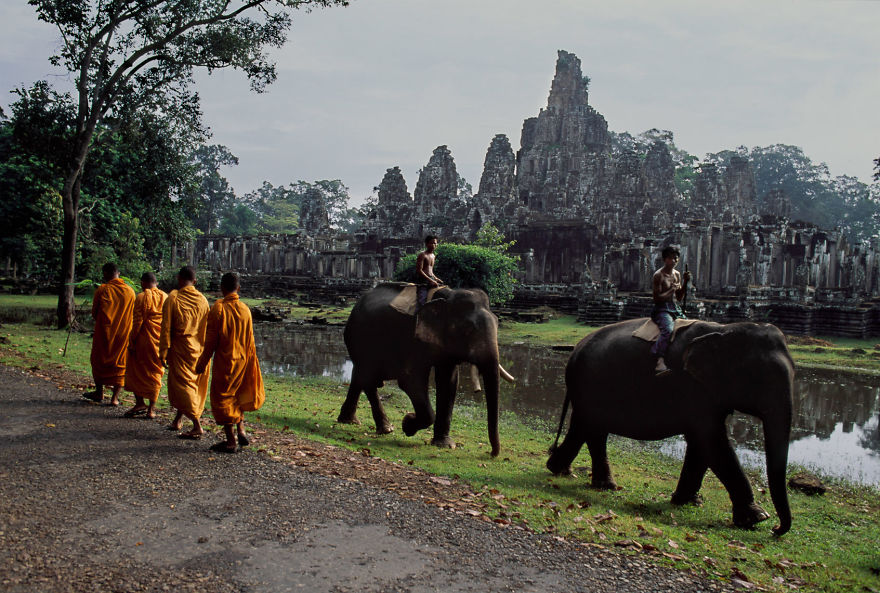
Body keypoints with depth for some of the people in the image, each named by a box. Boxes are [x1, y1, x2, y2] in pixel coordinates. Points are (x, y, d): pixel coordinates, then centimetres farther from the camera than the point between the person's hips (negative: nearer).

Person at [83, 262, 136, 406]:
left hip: (104, 331, -2)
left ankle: (99, 393, 24)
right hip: (124, 333, 2)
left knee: (99, 361, 16)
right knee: (120, 363, 8)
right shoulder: (130, 291, -1)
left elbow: (94, 313, 0)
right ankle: (115, 397, 5)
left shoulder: (102, 290, -8)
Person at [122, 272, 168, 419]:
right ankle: (151, 408, 9)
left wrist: (131, 342, -6)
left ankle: (140, 403, 10)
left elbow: (137, 322, -12)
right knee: (155, 373, 9)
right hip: (161, 341, 4)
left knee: (136, 371, 11)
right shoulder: (165, 297, 6)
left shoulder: (142, 297, -9)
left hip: (144, 340, -4)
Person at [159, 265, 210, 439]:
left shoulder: (172, 299, -9)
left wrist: (163, 353, -6)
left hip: (180, 348, -5)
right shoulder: (202, 300, 3)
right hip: (197, 348, 5)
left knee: (182, 385, -2)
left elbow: (166, 328, -10)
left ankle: (197, 426, -10)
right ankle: (178, 420, 32)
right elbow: (206, 328, 8)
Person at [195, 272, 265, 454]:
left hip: (224, 361, -5)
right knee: (237, 395, 23)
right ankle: (240, 429, 16)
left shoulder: (218, 308, -13)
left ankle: (230, 441, 7)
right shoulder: (245, 309, 2)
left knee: (223, 399, 4)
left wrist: (202, 362, -3)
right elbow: (250, 340, 7)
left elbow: (211, 340, -13)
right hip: (242, 360, 5)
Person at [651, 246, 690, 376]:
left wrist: (685, 282, 8)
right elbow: (657, 299, -13)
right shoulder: (658, 275, -6)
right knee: (668, 329, -34)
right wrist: (672, 289, -9)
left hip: (675, 309, 8)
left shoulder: (677, 274, 17)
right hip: (661, 310, -8)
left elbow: (679, 297, 18)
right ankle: (660, 361, -48)